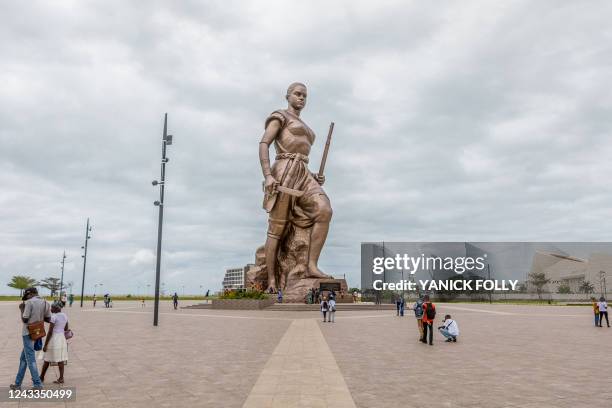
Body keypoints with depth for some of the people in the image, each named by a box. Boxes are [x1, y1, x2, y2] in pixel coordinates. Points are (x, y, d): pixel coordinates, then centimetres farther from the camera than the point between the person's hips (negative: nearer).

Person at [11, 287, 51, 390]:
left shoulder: (30, 302, -13)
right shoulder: (45, 303, 7)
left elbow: (24, 319, -13)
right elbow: (48, 319, 9)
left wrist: (21, 309, 0)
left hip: (28, 333, -7)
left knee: (30, 359, -4)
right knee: (23, 358, 17)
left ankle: (38, 385, -5)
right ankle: (17, 384, 24)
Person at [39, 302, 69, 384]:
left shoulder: (53, 317, -17)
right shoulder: (65, 316, 6)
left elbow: (50, 332, -17)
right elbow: (66, 329, 16)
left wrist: (45, 345, -13)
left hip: (54, 339, -7)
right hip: (62, 338, 7)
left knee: (47, 359, 9)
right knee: (60, 359, 8)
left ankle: (42, 377, 23)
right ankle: (61, 378, 6)